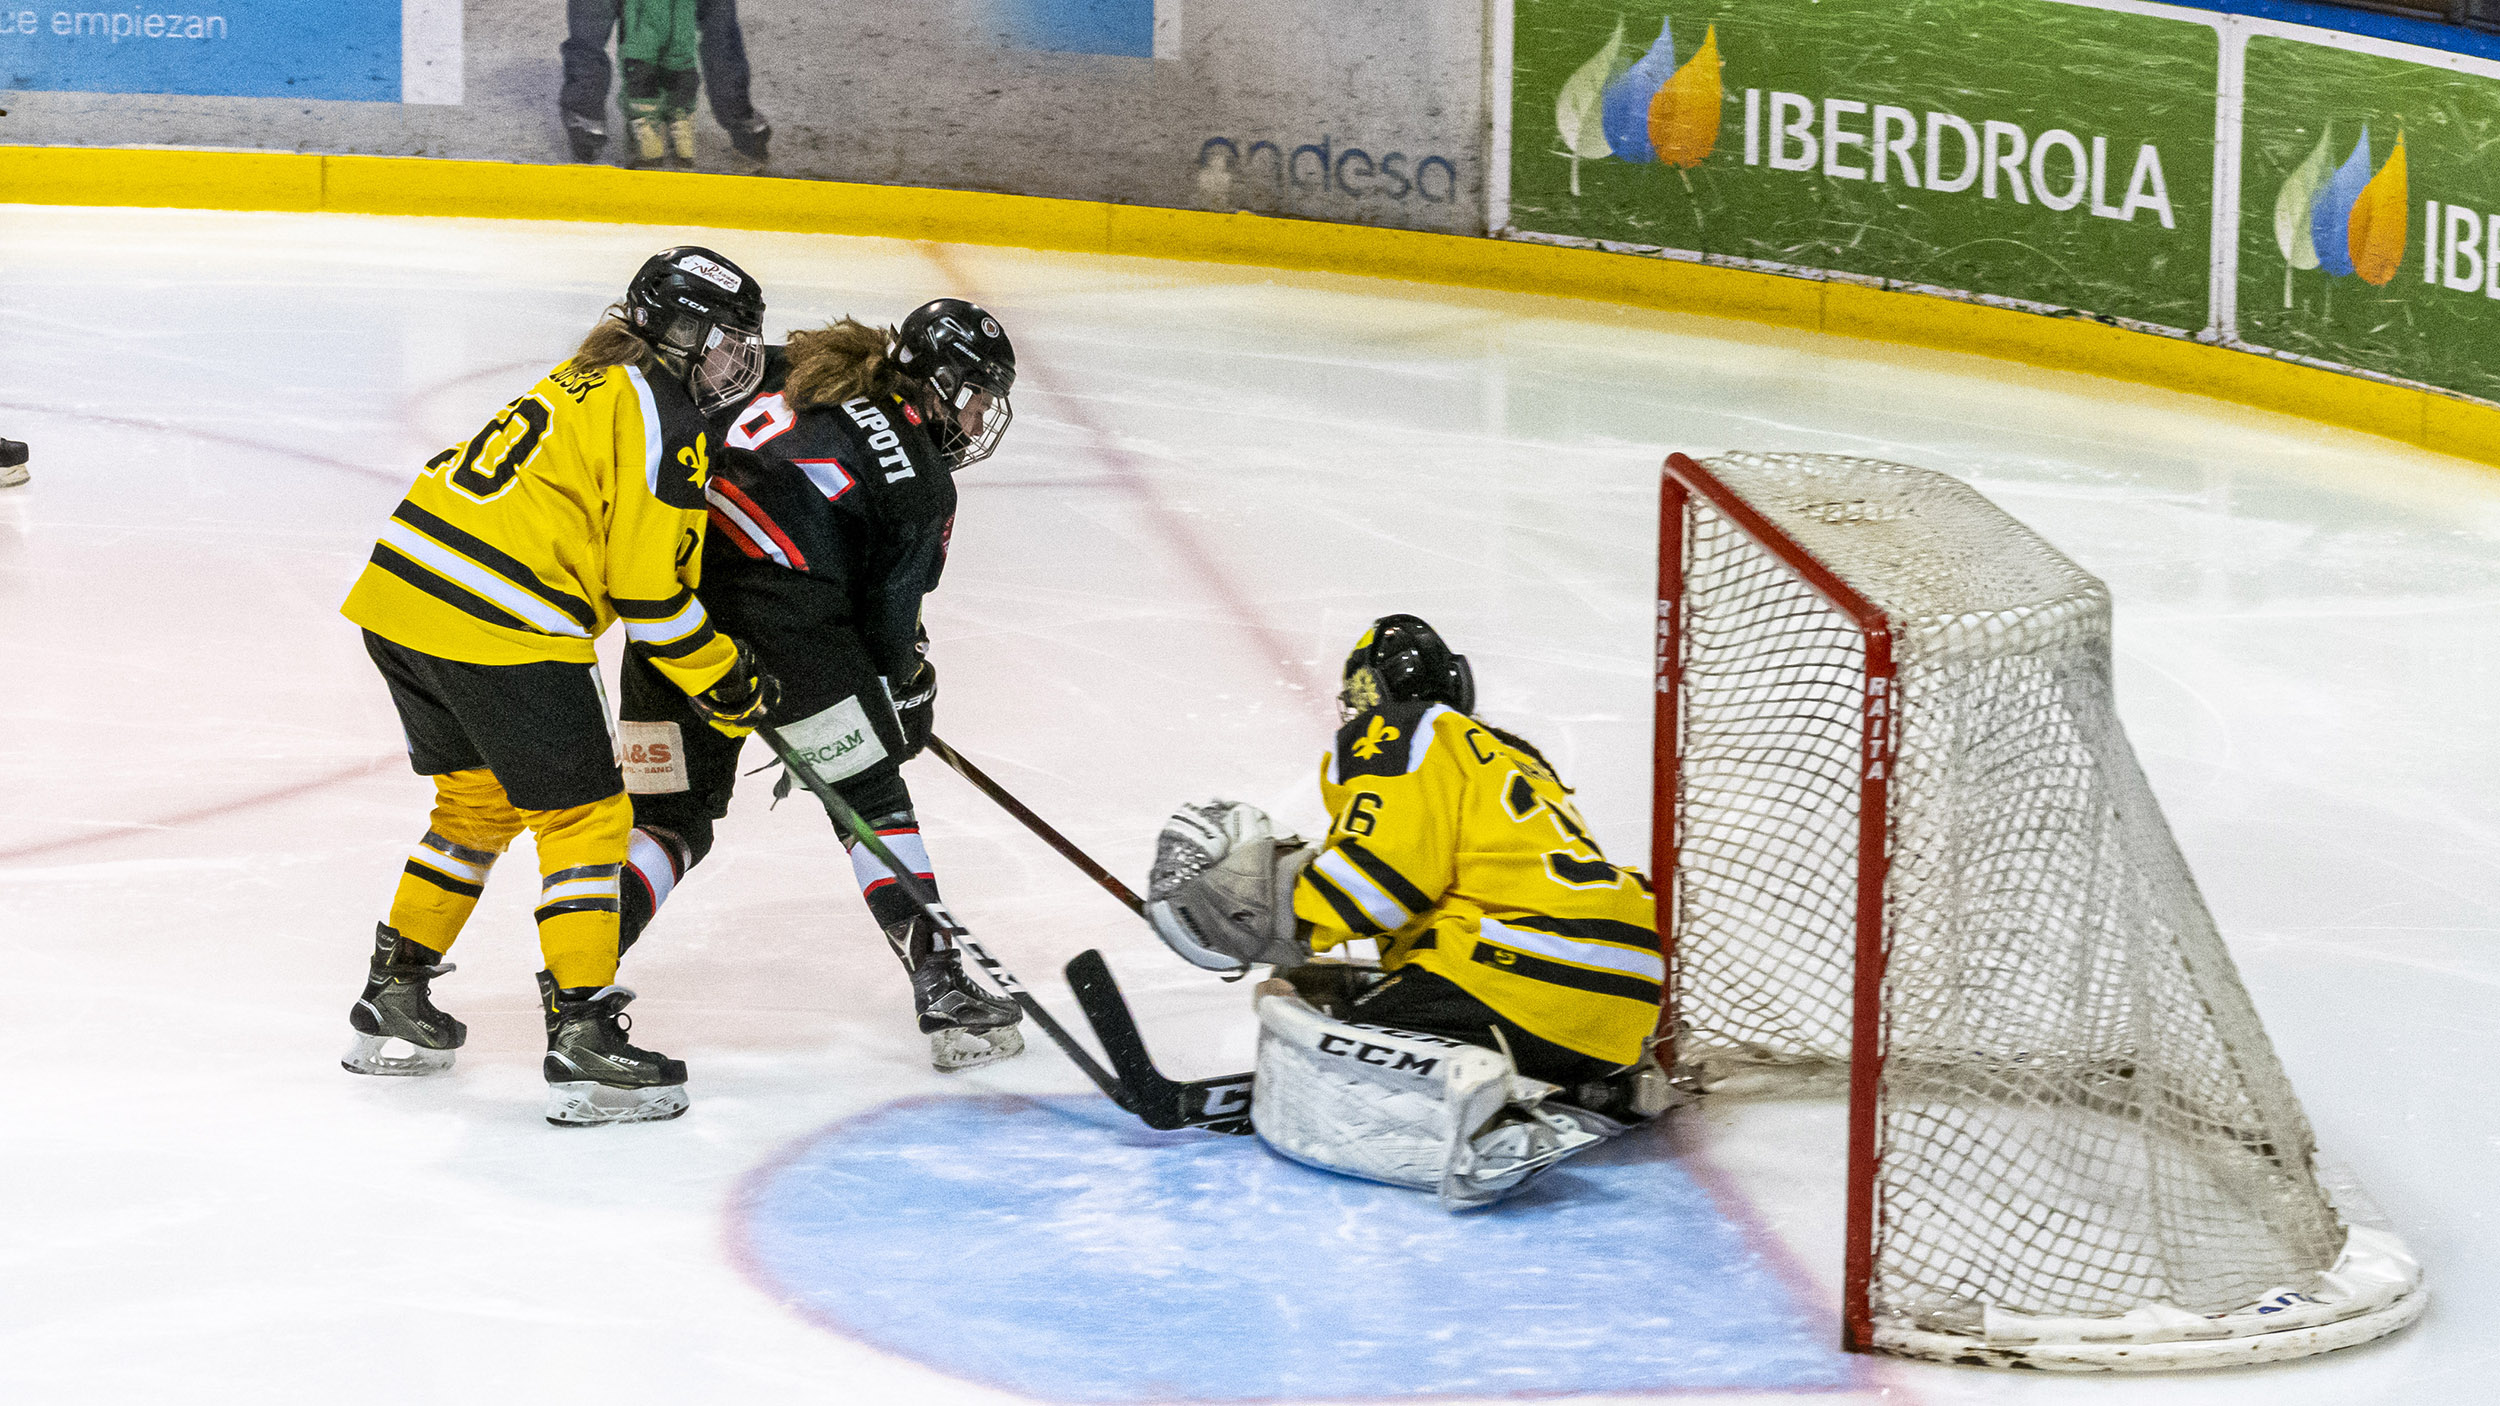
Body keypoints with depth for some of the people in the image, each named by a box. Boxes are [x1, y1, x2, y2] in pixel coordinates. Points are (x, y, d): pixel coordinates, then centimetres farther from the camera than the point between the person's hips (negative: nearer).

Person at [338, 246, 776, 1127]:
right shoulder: (662, 421, -5)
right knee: (585, 819, 0)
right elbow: (649, 595, -8)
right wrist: (728, 683, 4)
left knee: (477, 797, 25)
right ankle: (583, 1042, -5)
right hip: (501, 631, -9)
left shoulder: (587, 387, 23)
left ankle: (394, 999, 30)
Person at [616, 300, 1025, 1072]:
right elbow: (886, 616, 4)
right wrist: (905, 692, 22)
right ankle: (943, 989, 6)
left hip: (670, 600, 6)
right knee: (870, 798, 8)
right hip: (779, 610, -6)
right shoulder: (922, 480, 5)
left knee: (669, 813, 15)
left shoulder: (792, 373, 21)